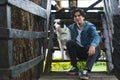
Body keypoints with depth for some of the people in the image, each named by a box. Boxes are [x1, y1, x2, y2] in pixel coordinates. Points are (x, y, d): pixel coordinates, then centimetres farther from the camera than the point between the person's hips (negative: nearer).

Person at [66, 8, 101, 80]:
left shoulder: (89, 26, -8)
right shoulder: (72, 27, 6)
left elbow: (97, 36, -28)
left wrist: (93, 45, -48)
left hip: (89, 52, -3)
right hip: (78, 51, 3)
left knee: (96, 47, -33)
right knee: (69, 43, -20)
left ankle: (86, 70, -48)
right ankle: (74, 67, -17)